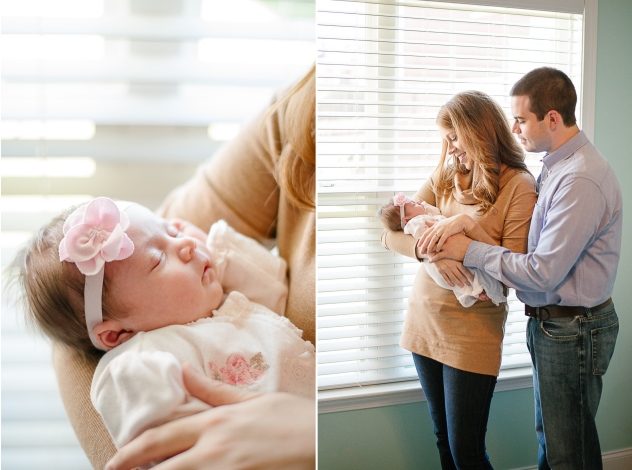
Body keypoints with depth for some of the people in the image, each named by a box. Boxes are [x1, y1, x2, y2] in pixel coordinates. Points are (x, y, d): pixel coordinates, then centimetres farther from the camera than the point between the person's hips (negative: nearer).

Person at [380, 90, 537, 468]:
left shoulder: (519, 186, -9)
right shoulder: (445, 175, 6)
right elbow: (391, 235, -1)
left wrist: (468, 223, -23)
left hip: (473, 334, -5)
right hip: (424, 320, 5)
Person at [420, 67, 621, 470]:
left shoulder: (581, 180, -26)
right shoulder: (557, 164, 6)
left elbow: (543, 272, -27)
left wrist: (468, 250, -19)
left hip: (573, 331, -10)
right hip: (550, 321, 10)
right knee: (549, 436, 24)